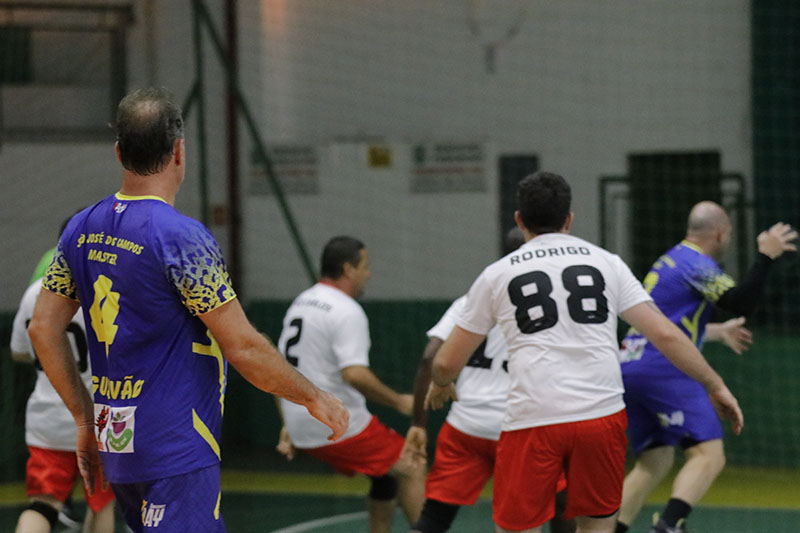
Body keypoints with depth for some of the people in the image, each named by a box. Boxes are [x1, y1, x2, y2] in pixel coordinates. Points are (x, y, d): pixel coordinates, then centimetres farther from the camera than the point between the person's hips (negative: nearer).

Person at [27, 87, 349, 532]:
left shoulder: (83, 229, 6)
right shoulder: (181, 237, -17)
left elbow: (44, 329, 12)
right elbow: (243, 349, -16)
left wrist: (86, 420, 20)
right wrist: (315, 398, -2)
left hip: (116, 440, 8)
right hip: (176, 447, -8)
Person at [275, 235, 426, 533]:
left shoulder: (300, 304, 14)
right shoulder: (346, 312, -15)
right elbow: (355, 374, -26)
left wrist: (289, 427, 21)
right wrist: (399, 402, -14)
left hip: (302, 427, 9)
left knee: (386, 472, 22)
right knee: (412, 469, 0)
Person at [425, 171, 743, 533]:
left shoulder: (497, 275, 9)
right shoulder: (606, 263, 11)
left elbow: (447, 362, 15)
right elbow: (665, 334, 6)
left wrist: (440, 386, 38)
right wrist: (715, 385, 16)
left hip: (532, 422, -1)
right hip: (602, 416, 2)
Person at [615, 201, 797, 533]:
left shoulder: (672, 259, 23)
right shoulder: (697, 264, -6)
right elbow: (741, 304, -19)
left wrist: (717, 333, 45)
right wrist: (766, 257, -12)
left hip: (630, 367, 10)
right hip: (663, 369, -10)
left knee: (655, 462, 17)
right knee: (709, 455, -14)